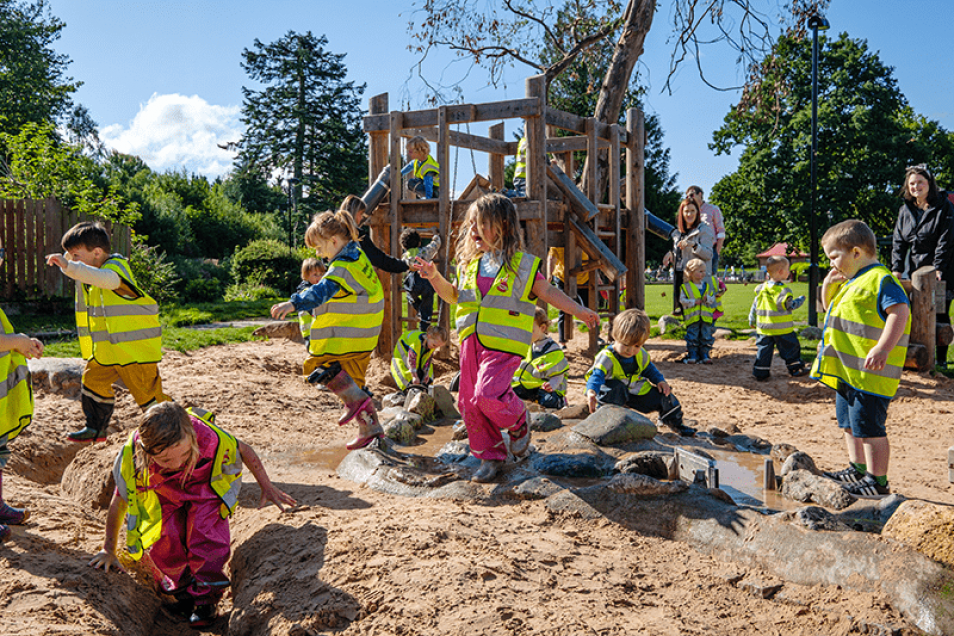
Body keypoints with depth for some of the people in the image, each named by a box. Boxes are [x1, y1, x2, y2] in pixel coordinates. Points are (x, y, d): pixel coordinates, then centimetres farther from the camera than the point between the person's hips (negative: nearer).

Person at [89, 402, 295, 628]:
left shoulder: (207, 437, -41)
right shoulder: (130, 457, -37)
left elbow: (243, 450, -17)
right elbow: (119, 502, -17)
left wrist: (267, 488, -8)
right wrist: (109, 550, -7)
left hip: (205, 487, -1)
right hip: (163, 496, 1)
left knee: (205, 534, -21)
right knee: (163, 541, -18)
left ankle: (205, 598, 2)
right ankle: (182, 590, 12)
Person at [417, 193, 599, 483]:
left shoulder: (522, 264, -1)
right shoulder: (469, 264, 14)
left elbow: (548, 291, 5)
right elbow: (453, 295, 23)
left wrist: (578, 311, -1)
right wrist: (434, 277, 8)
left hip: (503, 343, -6)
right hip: (471, 342, 6)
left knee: (488, 395, -21)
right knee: (470, 403, 4)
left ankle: (518, 423, 11)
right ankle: (490, 456, 20)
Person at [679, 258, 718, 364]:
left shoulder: (706, 285, 10)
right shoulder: (686, 286, -2)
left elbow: (713, 298, 11)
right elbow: (682, 300, -5)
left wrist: (707, 298, -11)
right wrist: (693, 302, -14)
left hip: (706, 316, 3)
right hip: (692, 317, -3)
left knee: (706, 337, 4)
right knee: (692, 337, 1)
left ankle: (705, 355, 11)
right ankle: (692, 355, 9)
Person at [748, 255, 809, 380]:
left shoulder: (761, 288, 4)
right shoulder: (783, 290, -16)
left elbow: (754, 305, 11)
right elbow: (789, 306, -9)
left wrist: (752, 320, 21)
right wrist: (800, 301, 8)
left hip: (763, 329, 5)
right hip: (782, 329, -5)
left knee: (764, 350, 9)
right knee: (791, 348, 11)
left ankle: (761, 373, 9)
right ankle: (795, 369, 20)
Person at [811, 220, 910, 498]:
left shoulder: (881, 279, -14)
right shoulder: (852, 281, 17)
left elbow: (900, 312, -25)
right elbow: (831, 308, 32)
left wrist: (882, 348, -35)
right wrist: (828, 286, 12)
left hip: (869, 373, -10)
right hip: (847, 371, 10)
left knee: (868, 426, -6)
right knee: (849, 423, 20)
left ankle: (878, 481, 3)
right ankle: (857, 469, 33)